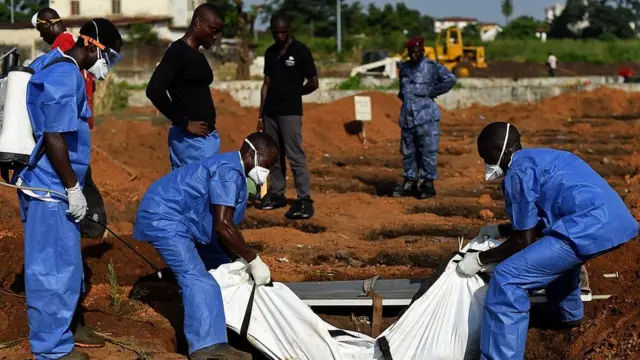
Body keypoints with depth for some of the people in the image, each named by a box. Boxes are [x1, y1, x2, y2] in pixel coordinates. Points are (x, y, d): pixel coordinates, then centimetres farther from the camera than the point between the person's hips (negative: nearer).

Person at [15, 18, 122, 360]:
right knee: (56, 269, -2)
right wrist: (73, 188, -17)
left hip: (42, 184, 10)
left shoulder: (51, 64, 12)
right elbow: (54, 138, -24)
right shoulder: (65, 76, -19)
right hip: (51, 189, -10)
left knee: (48, 266, 18)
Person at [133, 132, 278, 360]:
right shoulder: (229, 171, -22)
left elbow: (224, 225, 16)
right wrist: (254, 261, -23)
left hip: (175, 218, 12)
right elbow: (223, 225, -29)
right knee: (196, 277, -24)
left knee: (218, 268, 22)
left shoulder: (232, 171, 11)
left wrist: (242, 261, 10)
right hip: (163, 218, -12)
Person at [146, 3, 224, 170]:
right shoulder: (178, 52, -12)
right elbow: (154, 91, -22)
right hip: (191, 139, -9)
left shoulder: (197, 55, 16)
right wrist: (185, 124, -16)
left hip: (206, 137, 9)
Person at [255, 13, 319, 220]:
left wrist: (292, 93, 9)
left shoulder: (301, 51, -5)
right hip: (270, 111, 6)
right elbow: (267, 84, 14)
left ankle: (304, 200, -12)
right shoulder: (270, 53, 12)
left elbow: (313, 83, -2)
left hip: (290, 112, -6)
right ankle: (276, 195, 17)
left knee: (295, 155, -11)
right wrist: (261, 114, 10)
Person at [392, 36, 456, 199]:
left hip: (426, 117, -6)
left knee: (428, 151, -4)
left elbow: (450, 79, -18)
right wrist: (403, 96, 13)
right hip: (407, 117, 6)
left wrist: (432, 92, -14)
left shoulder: (432, 67, -5)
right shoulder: (404, 67, 15)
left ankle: (428, 183, 3)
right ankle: (410, 182, 18)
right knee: (408, 152, 10)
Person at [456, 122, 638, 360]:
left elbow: (524, 240, 0)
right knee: (554, 248, 41)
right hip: (615, 222, 10)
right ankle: (569, 315, 58)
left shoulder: (518, 172, -3)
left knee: (507, 279, -13)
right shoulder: (539, 159, 26)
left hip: (590, 228, -10)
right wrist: (499, 230, 43)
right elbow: (535, 224, 36)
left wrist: (480, 260, 10)